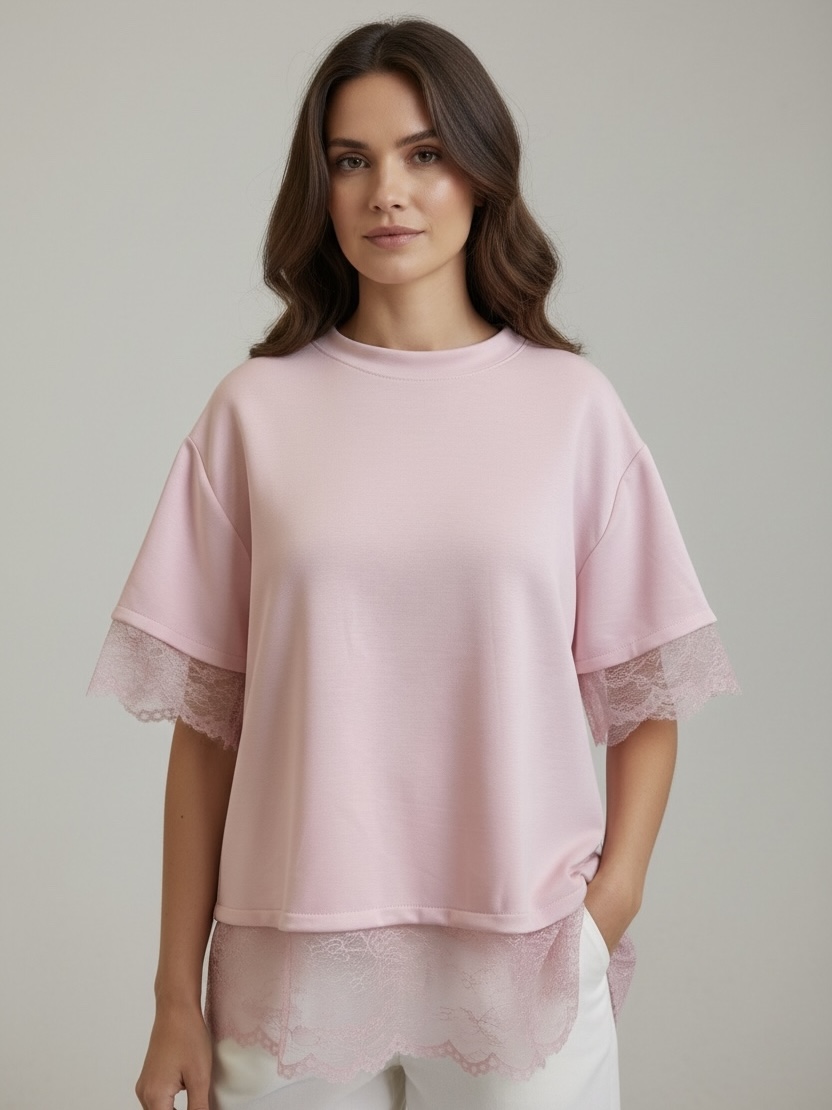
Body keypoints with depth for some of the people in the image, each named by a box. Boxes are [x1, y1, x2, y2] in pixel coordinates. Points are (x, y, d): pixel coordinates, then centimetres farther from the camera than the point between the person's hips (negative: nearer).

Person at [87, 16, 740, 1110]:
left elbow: (646, 699, 3)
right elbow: (205, 721, 0)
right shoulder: (255, 410, 0)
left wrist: (611, 903, -9)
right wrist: (177, 993, 1)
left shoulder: (571, 404, 0)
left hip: (524, 965, 0)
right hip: (294, 966, 0)